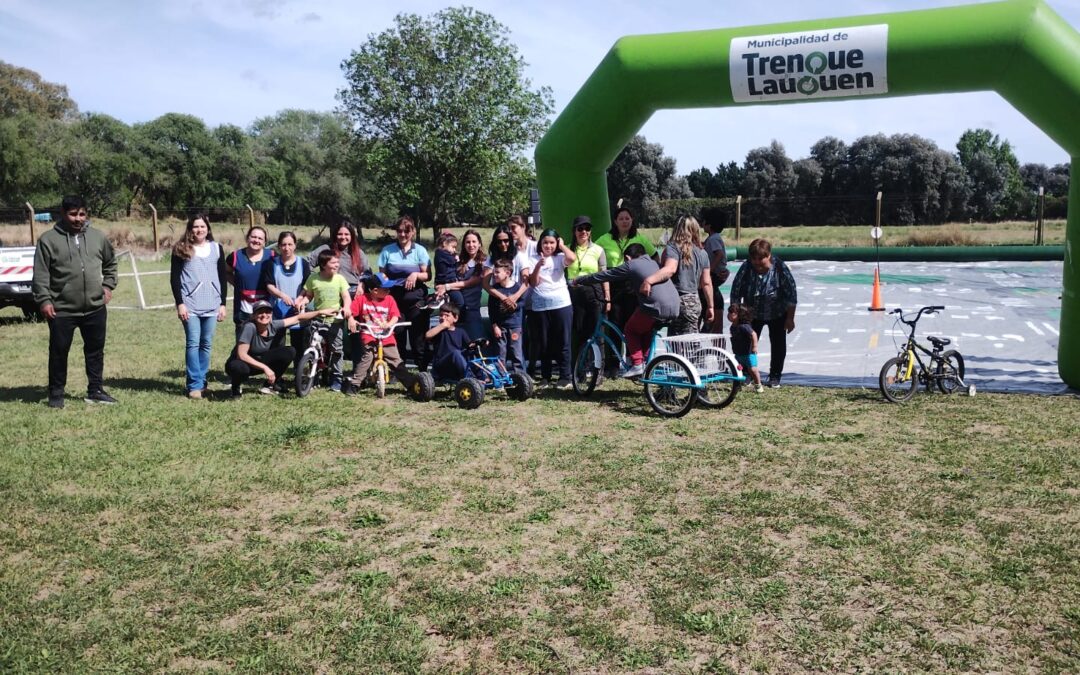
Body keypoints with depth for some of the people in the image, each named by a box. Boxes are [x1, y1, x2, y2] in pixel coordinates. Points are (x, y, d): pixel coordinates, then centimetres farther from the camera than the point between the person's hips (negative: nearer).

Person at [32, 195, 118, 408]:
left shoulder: (98, 237, 5)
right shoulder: (49, 240, -4)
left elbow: (110, 263, 21)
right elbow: (40, 274, -5)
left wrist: (108, 285, 10)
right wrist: (44, 300, -12)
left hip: (95, 308, 3)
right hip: (61, 310, -3)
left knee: (96, 350, 11)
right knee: (59, 352, 5)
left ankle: (95, 391, 23)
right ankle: (56, 394, 17)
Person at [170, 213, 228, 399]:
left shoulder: (216, 248, 10)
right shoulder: (181, 249, 3)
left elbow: (222, 277, 12)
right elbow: (174, 278, 0)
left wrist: (223, 303, 7)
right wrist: (179, 304, -8)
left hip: (212, 305, 3)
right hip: (190, 305, -3)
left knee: (207, 344, 5)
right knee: (193, 344, -8)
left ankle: (202, 381, 14)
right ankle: (194, 385, -4)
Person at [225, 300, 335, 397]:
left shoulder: (273, 325, -16)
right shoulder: (250, 327, -30)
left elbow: (297, 318, -6)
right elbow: (242, 354, -32)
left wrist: (320, 312, -8)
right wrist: (265, 368, -33)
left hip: (260, 360, 5)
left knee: (290, 352, -12)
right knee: (238, 367, -41)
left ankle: (272, 384, 6)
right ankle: (236, 386, -3)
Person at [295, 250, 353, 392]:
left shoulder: (339, 279, -1)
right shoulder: (313, 279, -1)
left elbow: (346, 297, -4)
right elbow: (308, 295, 7)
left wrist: (346, 307, -23)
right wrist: (302, 302, -14)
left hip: (336, 320, 0)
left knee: (337, 350, 0)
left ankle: (336, 379, 10)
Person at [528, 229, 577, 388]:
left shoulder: (559, 258, 5)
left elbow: (572, 258, -17)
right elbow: (533, 283, -2)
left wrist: (562, 245, -2)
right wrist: (538, 266, -15)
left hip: (561, 304, -1)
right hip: (541, 306, 1)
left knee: (563, 342, 0)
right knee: (543, 343, 9)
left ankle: (565, 377, 6)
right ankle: (545, 376, 20)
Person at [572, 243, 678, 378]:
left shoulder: (630, 265, 6)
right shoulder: (653, 262, 26)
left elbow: (602, 276, 10)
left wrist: (578, 280, 20)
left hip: (656, 307, -7)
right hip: (675, 308, 7)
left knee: (630, 330, 14)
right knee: (646, 329, 28)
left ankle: (637, 364, 5)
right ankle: (645, 360, 24)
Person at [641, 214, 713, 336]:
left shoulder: (673, 248, -8)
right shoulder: (702, 253, 10)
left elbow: (670, 269, -27)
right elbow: (706, 283, 10)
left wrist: (649, 280, -39)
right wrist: (710, 307, 17)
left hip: (678, 301, -6)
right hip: (695, 302, 6)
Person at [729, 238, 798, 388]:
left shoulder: (780, 269, -25)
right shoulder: (746, 269, -22)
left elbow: (791, 294, -17)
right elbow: (736, 293, -12)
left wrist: (790, 318, -16)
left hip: (777, 315, -1)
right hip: (752, 314, 1)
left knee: (778, 345, 5)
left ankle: (775, 377, 17)